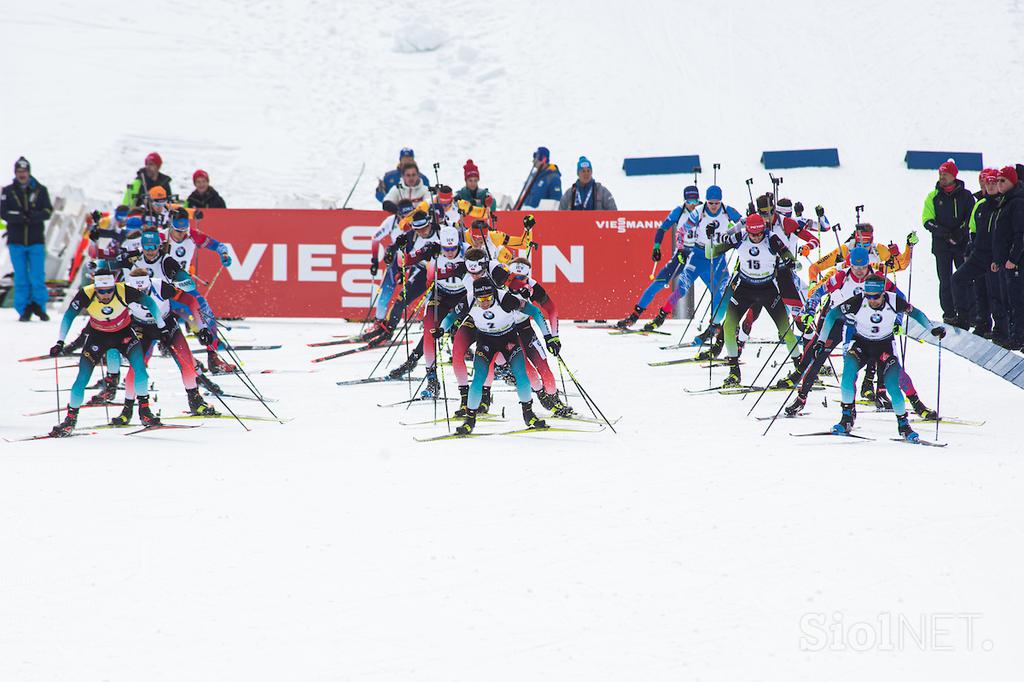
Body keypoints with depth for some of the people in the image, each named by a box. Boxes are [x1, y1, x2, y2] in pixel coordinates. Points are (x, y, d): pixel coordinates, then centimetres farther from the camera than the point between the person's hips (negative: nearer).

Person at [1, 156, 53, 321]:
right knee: (21, 278, 2)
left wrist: (35, 216, -23)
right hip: (16, 241, 0)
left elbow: (48, 211, -3)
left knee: (38, 277, -3)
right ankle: (24, 310, 8)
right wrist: (20, 217, -22)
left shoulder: (40, 190, 5)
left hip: (36, 241, 0)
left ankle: (39, 306, 10)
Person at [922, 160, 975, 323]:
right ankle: (949, 314, 4)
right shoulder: (933, 196, 6)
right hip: (941, 245, 1)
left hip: (963, 244, 0)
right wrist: (944, 232, -13)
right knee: (945, 281, 0)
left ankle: (968, 314, 5)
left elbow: (972, 218, 5)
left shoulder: (965, 196, 4)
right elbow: (927, 220, 2)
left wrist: (960, 232, -12)